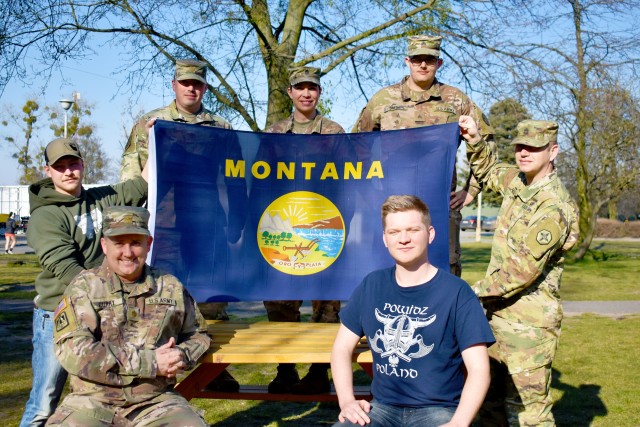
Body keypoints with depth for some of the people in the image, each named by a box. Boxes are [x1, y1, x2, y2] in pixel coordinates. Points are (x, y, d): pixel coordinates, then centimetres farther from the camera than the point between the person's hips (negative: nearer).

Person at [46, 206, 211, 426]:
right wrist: (149, 363, -16)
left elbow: (197, 334, 21)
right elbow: (73, 350, -14)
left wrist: (182, 355, -3)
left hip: (156, 401, 2)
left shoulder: (171, 288, 8)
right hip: (93, 401, -2)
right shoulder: (84, 287, -1)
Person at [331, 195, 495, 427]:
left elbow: (478, 369, -9)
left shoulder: (456, 292, -6)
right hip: (383, 407, 3)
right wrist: (347, 401, -4)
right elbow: (342, 348, 11)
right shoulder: (371, 286, 6)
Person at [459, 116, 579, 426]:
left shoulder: (553, 207, -21)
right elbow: (487, 171, 28)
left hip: (528, 323, -9)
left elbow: (522, 271, -23)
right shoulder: (517, 181, 5)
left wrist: (474, 292, -14)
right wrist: (474, 142, 9)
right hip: (498, 314, 9)